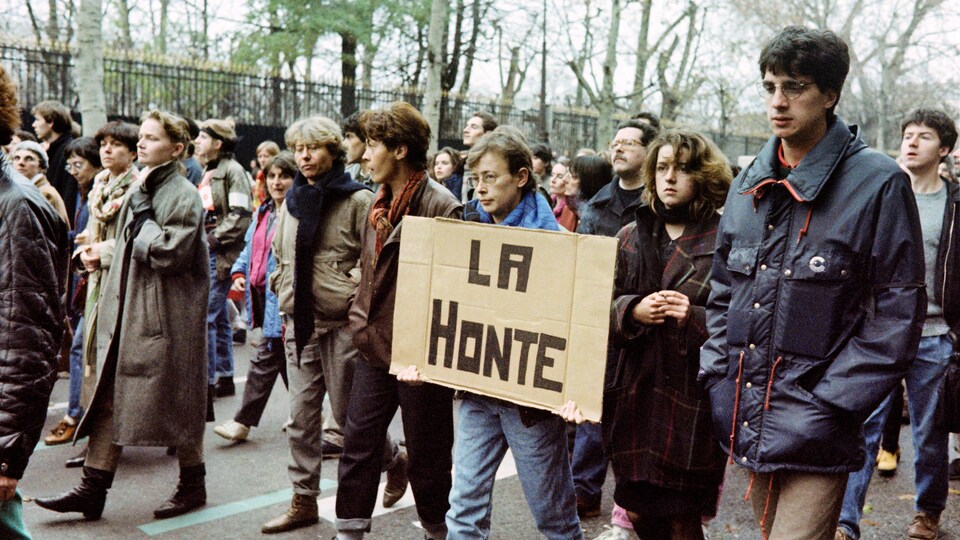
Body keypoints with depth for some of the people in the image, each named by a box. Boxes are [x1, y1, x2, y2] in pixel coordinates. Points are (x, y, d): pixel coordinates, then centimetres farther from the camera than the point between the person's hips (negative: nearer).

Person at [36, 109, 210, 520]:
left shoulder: (183, 195, -12)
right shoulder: (138, 189, 13)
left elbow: (167, 253, -22)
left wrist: (143, 212, -15)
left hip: (165, 317, -8)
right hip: (126, 312, 8)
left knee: (176, 402, 4)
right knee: (108, 398, 7)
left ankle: (193, 485, 21)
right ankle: (93, 488, 14)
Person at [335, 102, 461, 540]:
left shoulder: (441, 206, -16)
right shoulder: (380, 203, 10)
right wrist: (360, 322, 11)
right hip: (375, 349, 8)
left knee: (426, 455, 8)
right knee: (358, 444, 12)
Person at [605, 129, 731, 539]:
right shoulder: (631, 238, 11)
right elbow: (602, 309, 9)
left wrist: (696, 317, -21)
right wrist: (633, 311, -11)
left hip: (693, 400, -4)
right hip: (637, 393, 5)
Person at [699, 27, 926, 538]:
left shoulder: (877, 183, -9)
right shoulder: (750, 183, 9)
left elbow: (897, 312, -10)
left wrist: (827, 409, -15)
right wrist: (717, 381, 5)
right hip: (748, 420, 6)